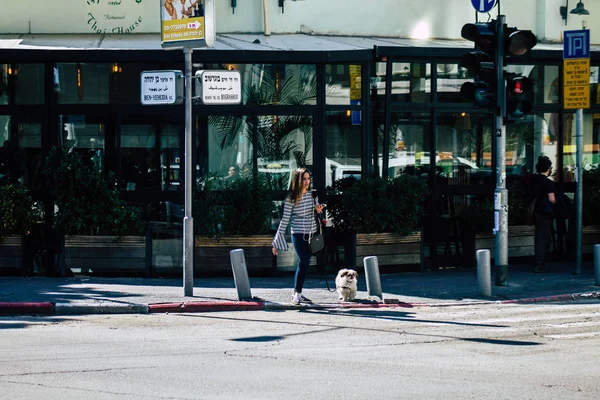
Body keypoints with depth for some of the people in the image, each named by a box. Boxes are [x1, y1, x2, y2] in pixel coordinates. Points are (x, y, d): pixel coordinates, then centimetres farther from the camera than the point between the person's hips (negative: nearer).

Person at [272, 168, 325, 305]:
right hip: (298, 233, -5)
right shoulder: (291, 199, -8)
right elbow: (285, 219, -5)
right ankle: (297, 293, -8)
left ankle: (297, 293, 17)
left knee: (303, 263, 9)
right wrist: (277, 242, -5)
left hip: (312, 233, 5)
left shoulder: (313, 194, 6)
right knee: (304, 261, -15)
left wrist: (318, 210, -5)